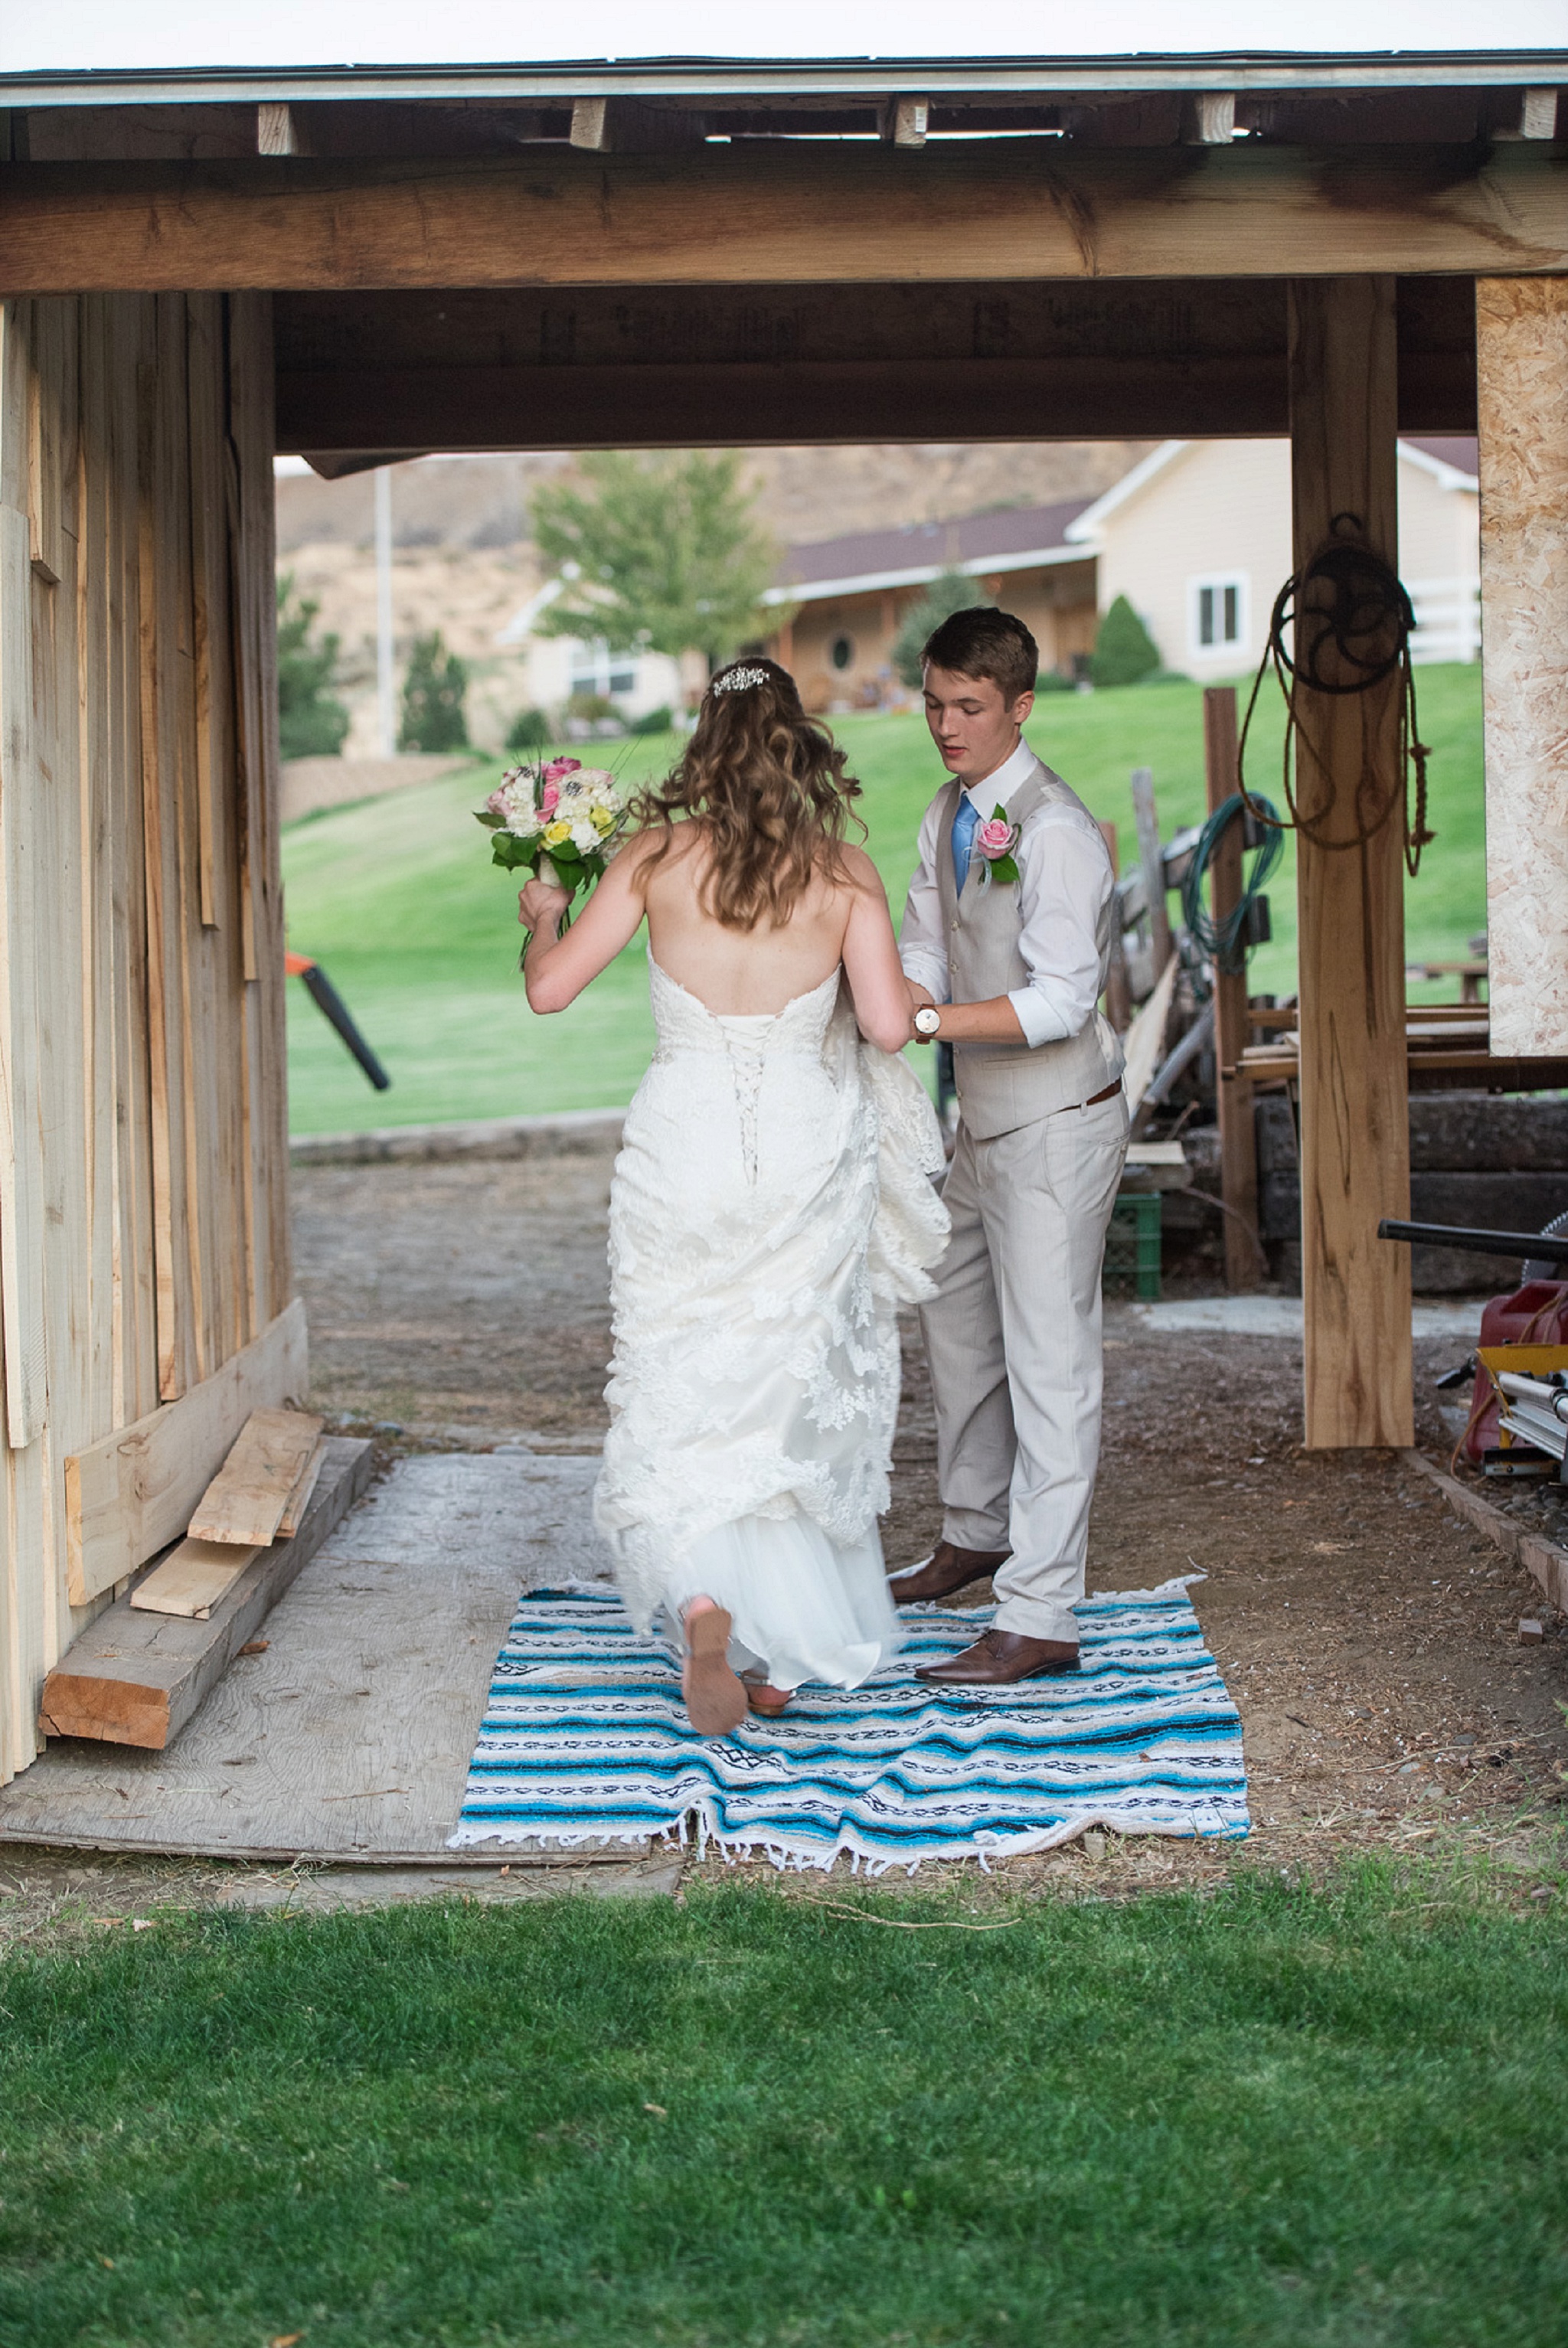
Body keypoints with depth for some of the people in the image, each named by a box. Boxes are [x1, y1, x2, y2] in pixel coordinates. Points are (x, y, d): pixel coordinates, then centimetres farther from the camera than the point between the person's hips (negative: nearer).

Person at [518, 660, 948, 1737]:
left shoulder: (657, 858, -5)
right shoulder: (846, 871, -5)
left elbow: (550, 986, -2)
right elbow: (889, 1026, -10)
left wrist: (543, 916, 19)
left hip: (685, 1144, -1)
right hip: (807, 1152, 1)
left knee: (684, 1399, 6)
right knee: (798, 1395, 13)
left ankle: (704, 1598, -19)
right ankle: (782, 1654, 19)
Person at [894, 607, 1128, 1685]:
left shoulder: (1056, 831, -21)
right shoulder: (948, 816, 7)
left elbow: (1060, 1001, -26)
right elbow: (925, 948, 8)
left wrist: (930, 1019, -32)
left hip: (1057, 1126, -9)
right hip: (985, 1120, 10)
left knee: (1049, 1364, -7)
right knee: (959, 1326, 22)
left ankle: (1040, 1618, -6)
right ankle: (977, 1535, 41)